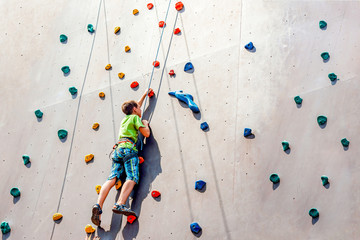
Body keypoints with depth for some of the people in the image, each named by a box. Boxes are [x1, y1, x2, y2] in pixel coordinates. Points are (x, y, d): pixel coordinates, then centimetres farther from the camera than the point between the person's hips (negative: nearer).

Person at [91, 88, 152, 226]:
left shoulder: (125, 119, 34)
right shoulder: (135, 117, 11)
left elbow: (135, 107, 53)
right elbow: (146, 134, 2)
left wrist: (145, 94, 64)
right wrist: (145, 124, 23)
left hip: (118, 149, 7)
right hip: (128, 149, -7)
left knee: (112, 179, -11)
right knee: (132, 178, -22)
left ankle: (98, 206, -33)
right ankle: (120, 204, -45)